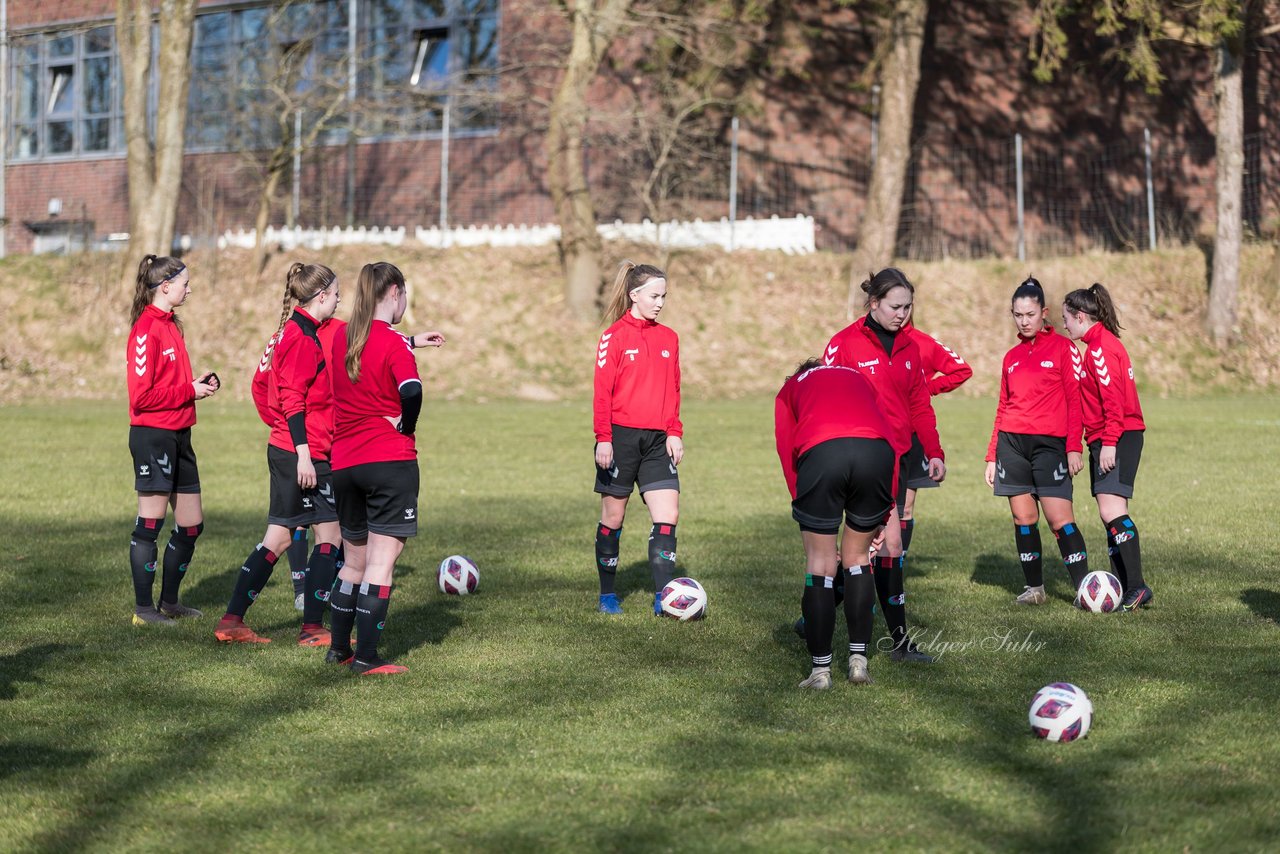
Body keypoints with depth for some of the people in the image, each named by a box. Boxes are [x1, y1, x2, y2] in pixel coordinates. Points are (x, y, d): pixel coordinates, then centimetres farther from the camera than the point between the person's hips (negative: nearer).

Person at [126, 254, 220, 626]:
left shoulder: (169, 325, 15)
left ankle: (169, 601, 24)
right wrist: (190, 391, -14)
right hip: (153, 437, -9)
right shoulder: (147, 330, -14)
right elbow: (143, 395, -18)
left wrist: (200, 382, 5)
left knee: (192, 525, 12)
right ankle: (143, 608, 4)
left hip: (178, 435, 10)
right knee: (150, 524, -3)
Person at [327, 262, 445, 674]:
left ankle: (338, 647, 25)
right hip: (390, 462, -7)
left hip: (344, 463, 7)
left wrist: (412, 342, 37)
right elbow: (411, 393, -26)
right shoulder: (393, 344, -11)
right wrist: (405, 426, -8)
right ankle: (367, 657, -9)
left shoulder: (342, 337, 9)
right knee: (381, 562, -5)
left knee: (354, 560, 20)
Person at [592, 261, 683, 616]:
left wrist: (674, 432, 4)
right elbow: (603, 391, -7)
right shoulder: (615, 336, -5)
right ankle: (607, 595, 17)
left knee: (668, 515, -7)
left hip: (657, 440, 4)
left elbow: (672, 390, 14)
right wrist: (603, 438, -12)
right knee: (613, 516, 5)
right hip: (621, 437, -4)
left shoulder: (668, 337, 10)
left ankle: (663, 597, -7)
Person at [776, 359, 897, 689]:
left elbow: (787, 451, 16)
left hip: (820, 451, -2)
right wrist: (887, 510, 24)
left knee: (820, 563, 10)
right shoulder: (859, 379, 36)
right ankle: (859, 660, 19)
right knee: (858, 556, 20)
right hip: (876, 451, 2)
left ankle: (821, 670, 11)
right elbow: (892, 437, 24)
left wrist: (801, 500, 16)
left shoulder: (790, 388, 32)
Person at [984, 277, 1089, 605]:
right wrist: (992, 456, 15)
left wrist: (1073, 448, -10)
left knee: (1060, 520, -12)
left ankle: (1084, 587, -10)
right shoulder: (1012, 356, 16)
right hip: (1012, 443, 5)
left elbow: (1075, 401, -3)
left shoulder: (1063, 347, 2)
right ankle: (1034, 587, 13)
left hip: (1050, 443, -5)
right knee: (1023, 519, 4)